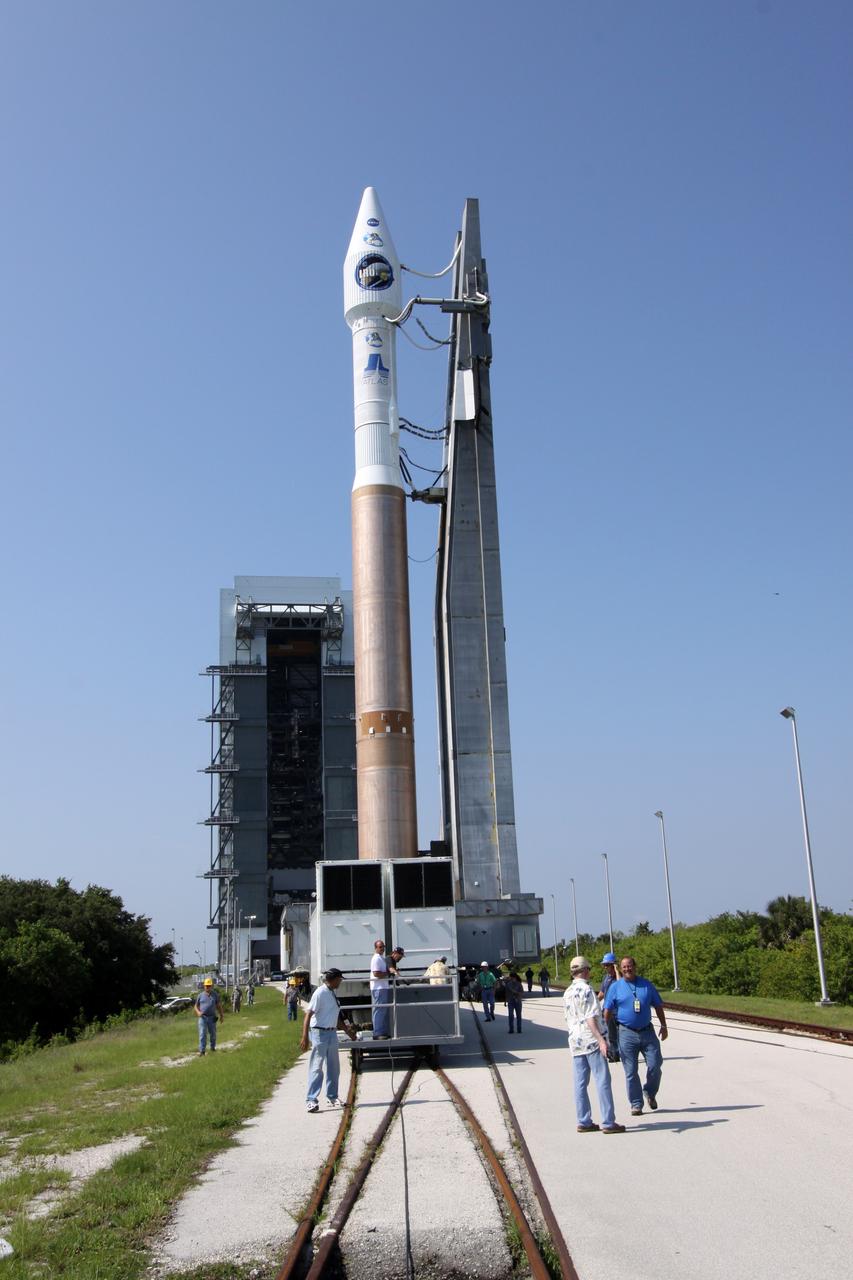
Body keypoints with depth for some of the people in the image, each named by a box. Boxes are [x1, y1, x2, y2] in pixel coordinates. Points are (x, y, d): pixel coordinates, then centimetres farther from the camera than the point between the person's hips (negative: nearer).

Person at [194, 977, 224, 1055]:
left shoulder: (215, 995, 6)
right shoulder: (200, 995, 5)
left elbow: (219, 1006, 9)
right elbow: (196, 1006, 11)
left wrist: (221, 1015, 7)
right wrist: (198, 1012, -9)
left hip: (212, 1018, 1)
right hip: (202, 1017, -1)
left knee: (213, 1034, 11)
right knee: (202, 1034, -7)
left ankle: (213, 1048, 29)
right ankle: (202, 1051, -5)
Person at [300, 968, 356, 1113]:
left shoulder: (332, 994, 12)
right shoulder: (320, 993, -15)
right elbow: (308, 1014, -20)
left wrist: (348, 1031, 29)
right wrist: (305, 1037, -26)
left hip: (332, 1033, 9)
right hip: (319, 1033, -9)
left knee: (334, 1067, 13)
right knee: (316, 1067, -7)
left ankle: (332, 1097, 24)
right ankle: (311, 1099, -3)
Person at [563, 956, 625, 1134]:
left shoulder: (567, 993, 14)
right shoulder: (586, 990, -11)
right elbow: (590, 1018, -19)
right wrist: (601, 1039, -22)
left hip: (575, 1042, 8)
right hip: (591, 1040, -8)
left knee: (580, 1083, 7)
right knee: (602, 1081, -4)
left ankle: (583, 1122, 9)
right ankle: (608, 1123, -3)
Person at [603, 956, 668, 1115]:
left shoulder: (647, 984, 5)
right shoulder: (615, 987, 0)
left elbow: (658, 1006, 13)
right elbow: (607, 1011, 1)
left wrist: (663, 1026, 11)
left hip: (647, 1031, 2)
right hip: (627, 1034, -1)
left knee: (654, 1066, -1)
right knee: (631, 1072, 2)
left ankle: (650, 1093, 27)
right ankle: (636, 1104, 13)